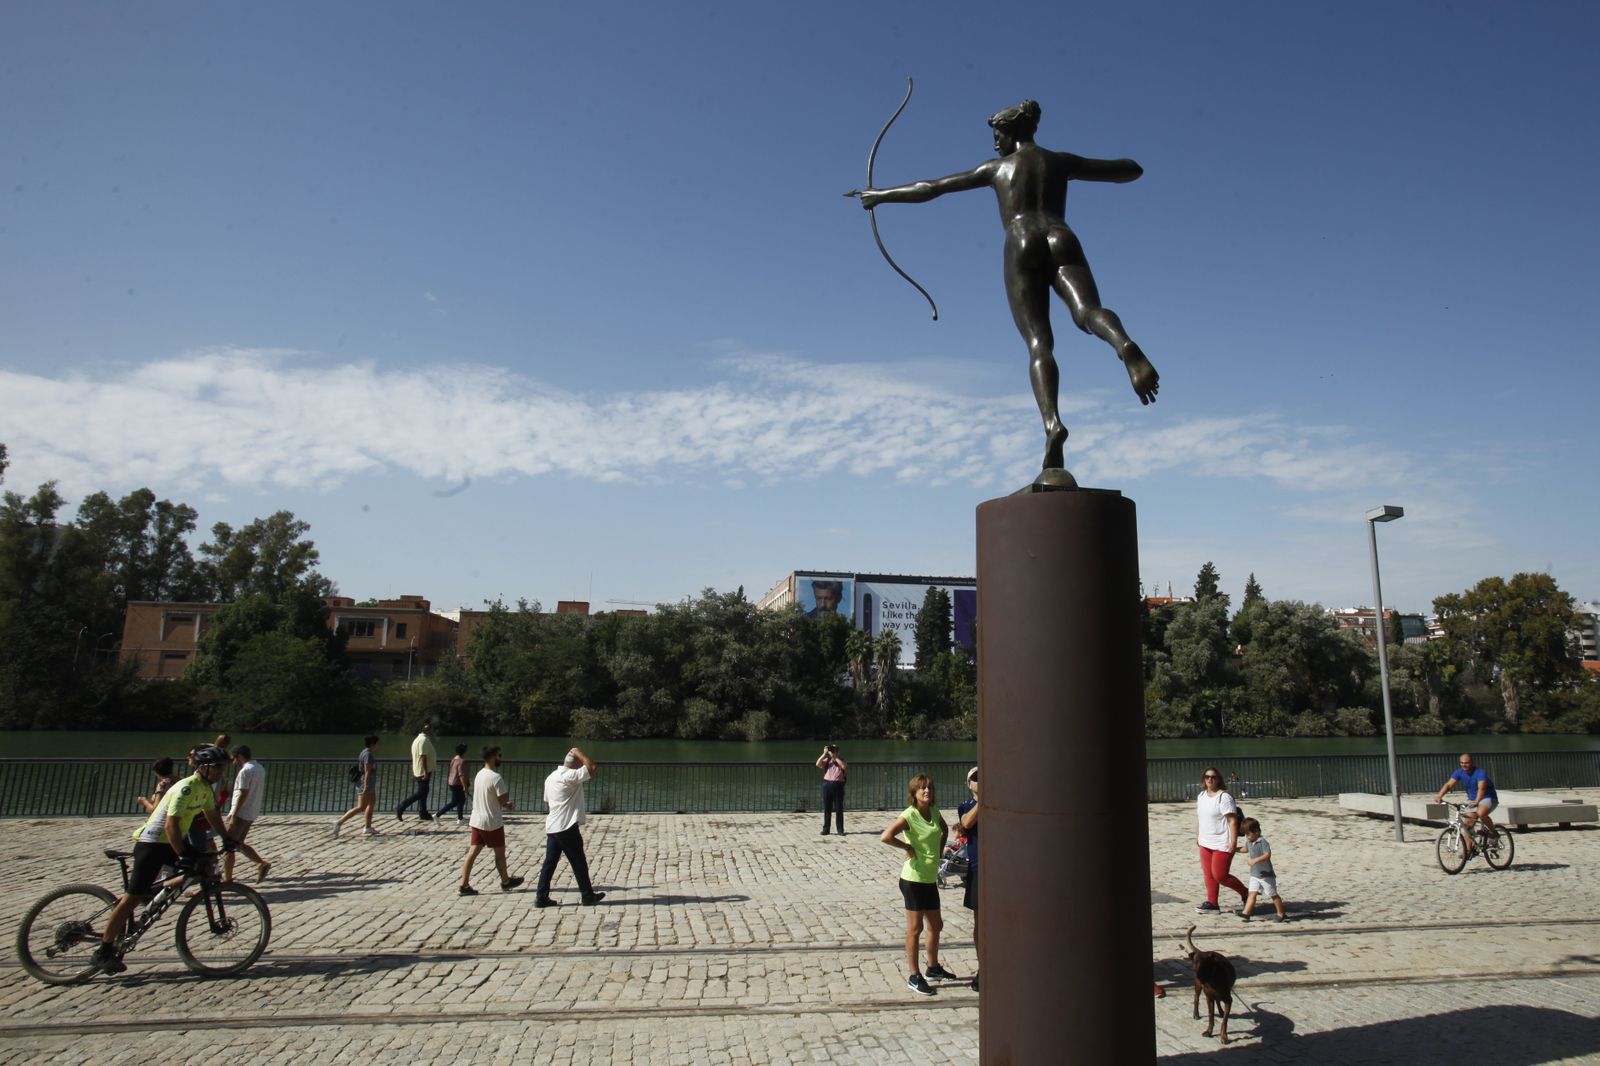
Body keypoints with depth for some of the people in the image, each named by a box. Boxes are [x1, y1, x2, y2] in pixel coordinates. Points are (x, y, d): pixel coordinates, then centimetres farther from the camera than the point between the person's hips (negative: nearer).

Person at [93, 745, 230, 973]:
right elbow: (171, 825, -30)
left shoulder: (205, 788, 4)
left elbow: (213, 816, 17)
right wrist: (183, 856, -31)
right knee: (133, 897, -6)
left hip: (170, 843, 9)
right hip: (152, 843, -9)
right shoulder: (186, 788, -24)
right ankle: (104, 951, 5)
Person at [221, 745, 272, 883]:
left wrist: (233, 815, -19)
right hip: (252, 814, 9)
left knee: (228, 846, 0)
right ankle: (262, 863, 8)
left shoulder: (245, 770, -17)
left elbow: (243, 794, -21)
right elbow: (262, 793, 17)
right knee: (238, 844, 18)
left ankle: (227, 880, 4)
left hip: (241, 814, -9)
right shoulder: (260, 768, 12)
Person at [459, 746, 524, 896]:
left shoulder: (479, 774, 8)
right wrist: (508, 791, 3)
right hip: (492, 822, -7)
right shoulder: (496, 777, -20)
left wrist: (506, 805, 14)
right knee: (500, 853, 10)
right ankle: (506, 882, 24)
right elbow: (503, 799, -17)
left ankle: (464, 885, 4)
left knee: (472, 852, 7)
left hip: (477, 820, 7)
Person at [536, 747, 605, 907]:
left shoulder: (551, 777, 13)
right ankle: (588, 896, 13)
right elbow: (593, 768, -23)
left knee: (550, 862, 10)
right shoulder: (569, 776, -17)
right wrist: (578, 753, -13)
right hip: (567, 828, -8)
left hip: (552, 827, 8)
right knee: (579, 863, 3)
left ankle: (541, 897, 9)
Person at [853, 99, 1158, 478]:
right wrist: (1079, 170, 48)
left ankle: (1052, 422, -35)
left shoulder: (995, 168, 24)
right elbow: (1132, 170, 35)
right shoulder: (1061, 161, 27)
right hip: (1062, 240, 1)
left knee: (1039, 342, -12)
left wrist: (881, 195, 41)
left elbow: (929, 188, 29)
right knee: (1087, 310, -21)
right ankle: (1125, 345, -58)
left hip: (1021, 247, -1)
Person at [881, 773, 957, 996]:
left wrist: (940, 850, 11)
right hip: (914, 879, -8)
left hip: (930, 879, 8)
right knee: (915, 928, 1)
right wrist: (908, 847, -22)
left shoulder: (935, 812, 3)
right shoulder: (909, 815, -19)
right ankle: (914, 977, 12)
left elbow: (944, 829, 26)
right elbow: (886, 836, -34)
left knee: (936, 925, 20)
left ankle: (933, 968, 38)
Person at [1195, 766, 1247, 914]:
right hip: (1206, 843, 8)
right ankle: (1212, 903, 19)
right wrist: (1200, 838, 18)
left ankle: (1245, 893, 18)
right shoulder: (1201, 796, 10)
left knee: (1220, 875, -4)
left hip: (1222, 844, -7)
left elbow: (1233, 820, -18)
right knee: (1208, 874, 9)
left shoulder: (1224, 797, -15)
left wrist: (1233, 842, -21)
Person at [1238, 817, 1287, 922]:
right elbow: (1245, 849, 29)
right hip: (1254, 874, 7)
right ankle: (1246, 913, -8)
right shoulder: (1249, 842, 8)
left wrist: (1256, 860, -39)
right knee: (1252, 894, -2)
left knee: (1273, 895, 7)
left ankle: (1281, 914, 21)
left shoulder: (1263, 842, -18)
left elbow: (1267, 854, -30)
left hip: (1266, 875, -7)